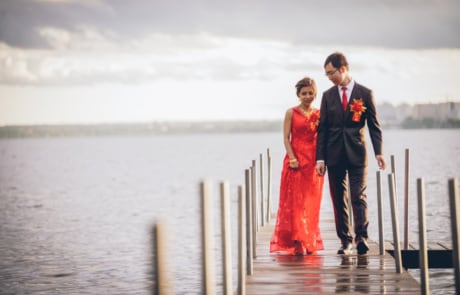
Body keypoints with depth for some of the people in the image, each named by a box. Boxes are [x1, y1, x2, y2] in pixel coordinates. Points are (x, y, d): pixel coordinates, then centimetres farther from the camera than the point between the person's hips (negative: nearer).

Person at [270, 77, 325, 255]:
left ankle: (309, 243, 12)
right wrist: (292, 158, -15)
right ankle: (296, 243, -5)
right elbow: (286, 137, -4)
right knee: (294, 202, -5)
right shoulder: (291, 113, 1)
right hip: (296, 160, -3)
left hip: (313, 161, 3)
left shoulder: (319, 114, 10)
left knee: (311, 203, 5)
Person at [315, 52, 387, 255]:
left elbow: (374, 125, 2)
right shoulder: (328, 96, 9)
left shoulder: (365, 94, 2)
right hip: (334, 155, 3)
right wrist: (320, 158, 2)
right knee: (339, 200, 3)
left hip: (357, 154, -3)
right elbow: (322, 129, 9)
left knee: (358, 196, -11)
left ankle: (361, 237, -13)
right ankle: (345, 240, 8)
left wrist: (379, 152, -9)